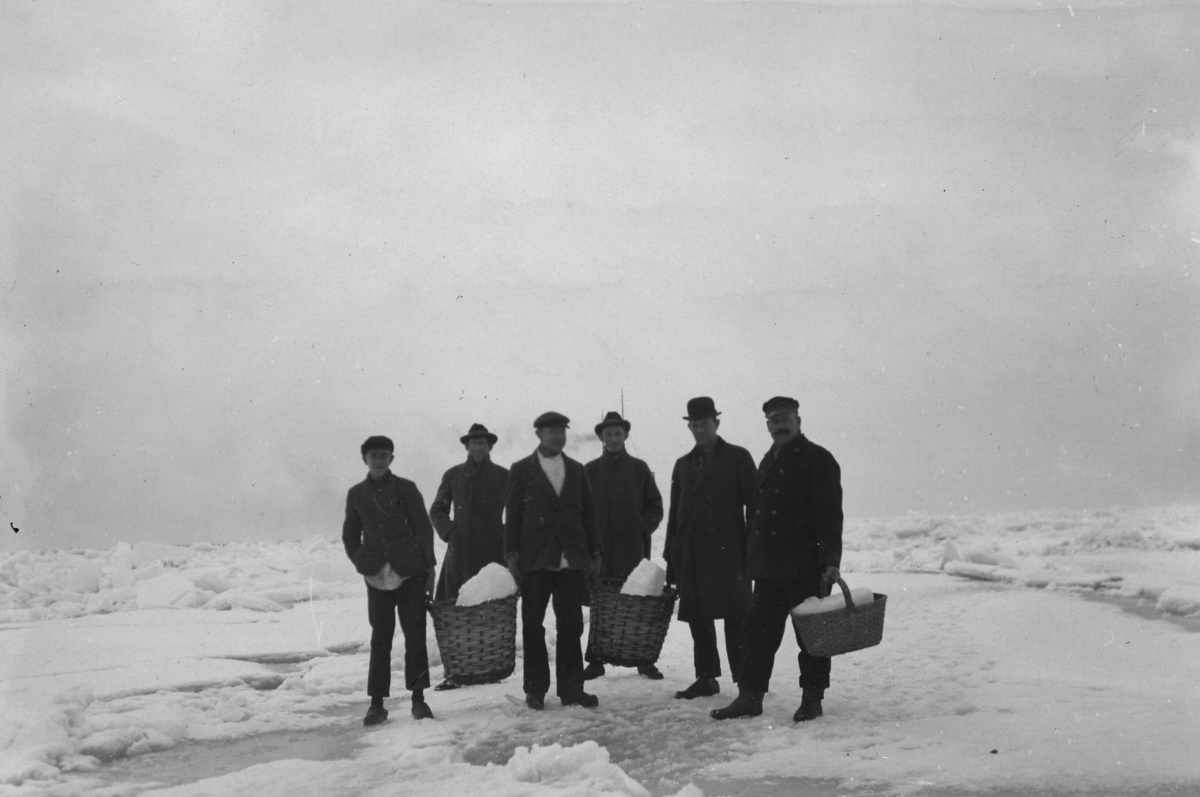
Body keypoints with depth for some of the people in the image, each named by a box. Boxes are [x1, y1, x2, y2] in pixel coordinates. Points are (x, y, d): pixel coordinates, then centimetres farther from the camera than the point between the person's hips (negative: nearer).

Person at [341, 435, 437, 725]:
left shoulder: (406, 489, 1)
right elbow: (350, 536, 15)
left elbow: (424, 530, 1)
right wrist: (364, 565, 2)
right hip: (378, 578, 1)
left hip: (410, 573, -1)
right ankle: (377, 703, 5)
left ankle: (418, 699, 7)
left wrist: (430, 570, -3)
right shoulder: (356, 494, 7)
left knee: (415, 636, 0)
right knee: (380, 639, 2)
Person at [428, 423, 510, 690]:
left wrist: (508, 539, 0)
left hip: (493, 551, -1)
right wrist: (450, 532, 1)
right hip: (460, 551, 1)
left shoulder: (503, 476, 9)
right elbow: (437, 510, 17)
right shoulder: (453, 475, 12)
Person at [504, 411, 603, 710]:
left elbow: (588, 513, 14)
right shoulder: (521, 470, 4)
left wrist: (594, 552, 9)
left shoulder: (576, 470, 13)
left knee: (571, 626, 2)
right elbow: (512, 514, 1)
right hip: (535, 561, -2)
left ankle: (571, 688, 10)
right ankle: (536, 690, 12)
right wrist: (511, 554, -6)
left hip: (571, 559, 2)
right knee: (533, 626, 3)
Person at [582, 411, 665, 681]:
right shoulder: (590, 471, 9)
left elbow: (655, 506, 12)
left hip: (633, 547, 0)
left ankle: (644, 659, 7)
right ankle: (595, 660, 5)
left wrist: (643, 528, -2)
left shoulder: (639, 468, 10)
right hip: (600, 548, 0)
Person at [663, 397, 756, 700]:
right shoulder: (684, 465, 17)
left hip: (728, 553, -5)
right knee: (698, 619, 8)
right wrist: (671, 560, 12)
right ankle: (705, 678, 17)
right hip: (691, 556, 5)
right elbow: (674, 514, 17)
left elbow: (753, 504, -1)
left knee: (735, 618, -6)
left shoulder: (737, 458, 3)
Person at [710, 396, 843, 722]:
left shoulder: (818, 459, -6)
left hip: (806, 568, -7)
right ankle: (750, 696, 11)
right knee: (759, 631, 6)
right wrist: (753, 559, 17)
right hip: (769, 567, 7)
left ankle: (812, 699, 12)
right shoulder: (769, 462, 18)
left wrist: (830, 561, -19)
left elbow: (830, 514, -12)